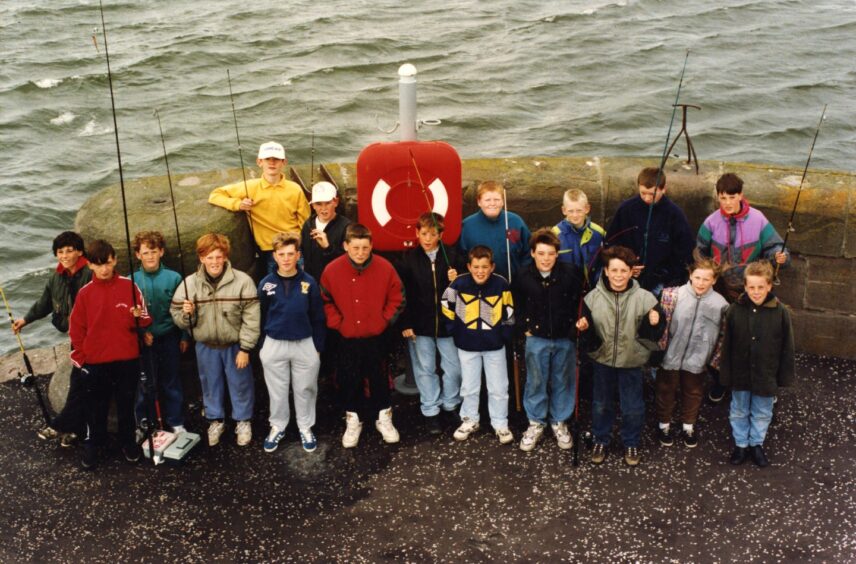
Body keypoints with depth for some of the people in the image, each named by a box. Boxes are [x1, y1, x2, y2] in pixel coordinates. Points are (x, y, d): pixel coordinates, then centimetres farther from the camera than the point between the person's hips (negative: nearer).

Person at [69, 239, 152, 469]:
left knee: (126, 404, 13)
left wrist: (139, 316, -24)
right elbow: (76, 329, 3)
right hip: (95, 362, 0)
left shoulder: (129, 286, -4)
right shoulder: (85, 293, -2)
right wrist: (79, 358, 1)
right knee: (96, 407, 10)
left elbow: (145, 321, -1)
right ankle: (92, 445, 25)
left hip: (127, 360, 0)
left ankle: (128, 442, 29)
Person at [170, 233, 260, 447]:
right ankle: (215, 420, 40)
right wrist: (186, 313, -24)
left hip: (235, 345, -2)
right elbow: (177, 316, -1)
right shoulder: (190, 283, -8)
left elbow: (251, 318, -14)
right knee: (211, 385, 19)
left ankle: (243, 421, 35)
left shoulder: (242, 281, -16)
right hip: (206, 347, 2)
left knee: (240, 385, 13)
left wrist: (245, 348, -14)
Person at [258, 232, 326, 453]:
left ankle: (306, 427, 29)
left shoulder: (309, 282, -9)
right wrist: (260, 345, 4)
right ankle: (277, 426, 32)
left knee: (305, 388, 12)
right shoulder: (266, 284, -6)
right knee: (277, 390, 14)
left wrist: (318, 347, -1)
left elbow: (318, 318, -2)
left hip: (305, 344, -1)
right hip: (274, 345, 1)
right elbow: (260, 317, 3)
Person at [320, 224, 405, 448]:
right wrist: (337, 323, -6)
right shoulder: (332, 270, -11)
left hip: (376, 338, 0)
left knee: (379, 378, 13)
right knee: (349, 380, 12)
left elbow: (397, 299, -1)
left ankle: (384, 418, 30)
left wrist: (384, 321, -7)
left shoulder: (385, 268, -12)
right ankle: (353, 421, 28)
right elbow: (325, 301, 1)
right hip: (347, 339, 0)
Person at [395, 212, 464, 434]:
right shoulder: (408, 258, -4)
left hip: (447, 322, 1)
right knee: (425, 369, 9)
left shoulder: (451, 254, -1)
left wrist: (456, 281, -15)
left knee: (454, 367, 8)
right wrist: (404, 324, -9)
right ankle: (430, 411, 21)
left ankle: (450, 405, 29)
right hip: (419, 324, -1)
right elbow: (401, 294, -5)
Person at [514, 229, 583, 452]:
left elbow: (581, 302, 0)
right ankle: (536, 423, 25)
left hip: (565, 339, 0)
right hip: (537, 339, 0)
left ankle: (559, 422, 29)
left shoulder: (571, 273, -12)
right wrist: (525, 327, 3)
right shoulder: (524, 277, -8)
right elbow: (518, 306, 7)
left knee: (562, 382, 12)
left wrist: (576, 326, -2)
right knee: (536, 382, 9)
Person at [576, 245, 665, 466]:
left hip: (631, 362, -1)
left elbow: (655, 334, -6)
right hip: (603, 360, 1)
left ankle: (631, 444, 32)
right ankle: (600, 441, 37)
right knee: (601, 405, 17)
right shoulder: (593, 297, -7)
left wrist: (655, 323, -27)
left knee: (633, 407, 11)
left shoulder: (644, 298, -12)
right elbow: (587, 330, 6)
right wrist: (583, 327, -16)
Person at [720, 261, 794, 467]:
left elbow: (787, 347, -6)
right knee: (739, 411, 17)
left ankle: (757, 444, 36)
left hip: (766, 375, -1)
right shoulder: (734, 310, -12)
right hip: (740, 373, 1)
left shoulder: (780, 312, -13)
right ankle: (741, 444, 35)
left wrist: (784, 376, -3)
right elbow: (726, 345, -6)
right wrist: (726, 373, -5)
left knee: (762, 413, 17)